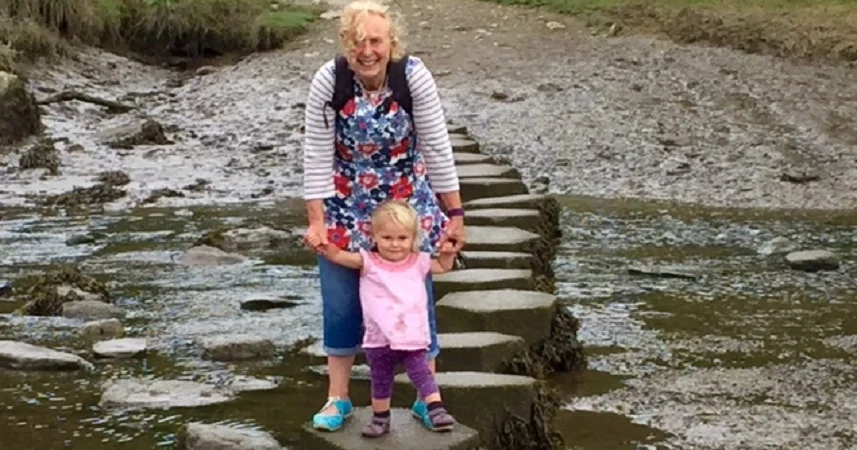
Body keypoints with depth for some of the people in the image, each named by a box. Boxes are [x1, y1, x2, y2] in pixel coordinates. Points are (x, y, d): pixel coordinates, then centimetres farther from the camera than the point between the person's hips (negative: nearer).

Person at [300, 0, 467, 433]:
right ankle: (337, 397, 22)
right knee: (340, 299, 6)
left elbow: (437, 148, -12)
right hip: (346, 205, 1)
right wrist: (316, 220, -13)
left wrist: (455, 214, -8)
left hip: (408, 202, 0)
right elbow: (317, 155, -13)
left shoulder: (414, 76, -20)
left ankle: (427, 397, 20)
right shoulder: (328, 80, -20)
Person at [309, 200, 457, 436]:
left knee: (421, 373, -4)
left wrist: (448, 253, -1)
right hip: (379, 339, 0)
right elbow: (338, 256, -10)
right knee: (380, 380, 14)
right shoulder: (368, 261, -4)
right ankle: (380, 418, 28)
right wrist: (323, 244, -29)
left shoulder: (418, 261, 3)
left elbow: (443, 267, 19)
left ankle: (436, 410, -4)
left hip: (413, 337, 0)